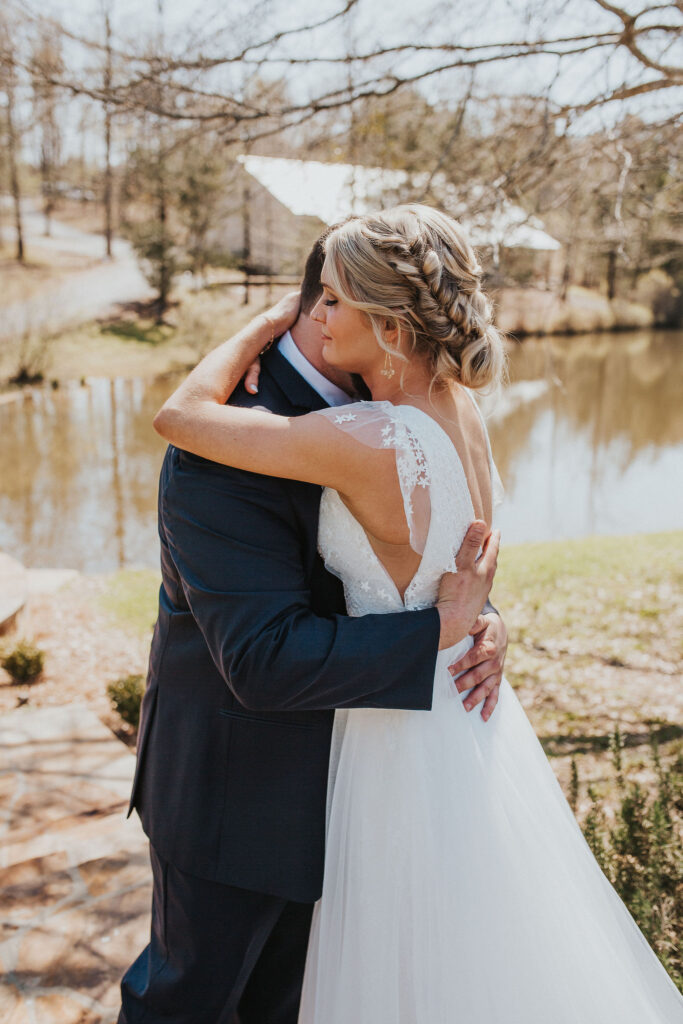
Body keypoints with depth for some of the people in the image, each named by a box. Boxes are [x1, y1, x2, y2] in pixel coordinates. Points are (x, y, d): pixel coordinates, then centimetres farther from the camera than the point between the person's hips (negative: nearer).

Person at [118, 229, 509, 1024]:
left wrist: (484, 618, -16)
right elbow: (266, 659, -34)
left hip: (315, 768, 8)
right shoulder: (224, 454, -29)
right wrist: (442, 630, -30)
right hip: (234, 779, -8)